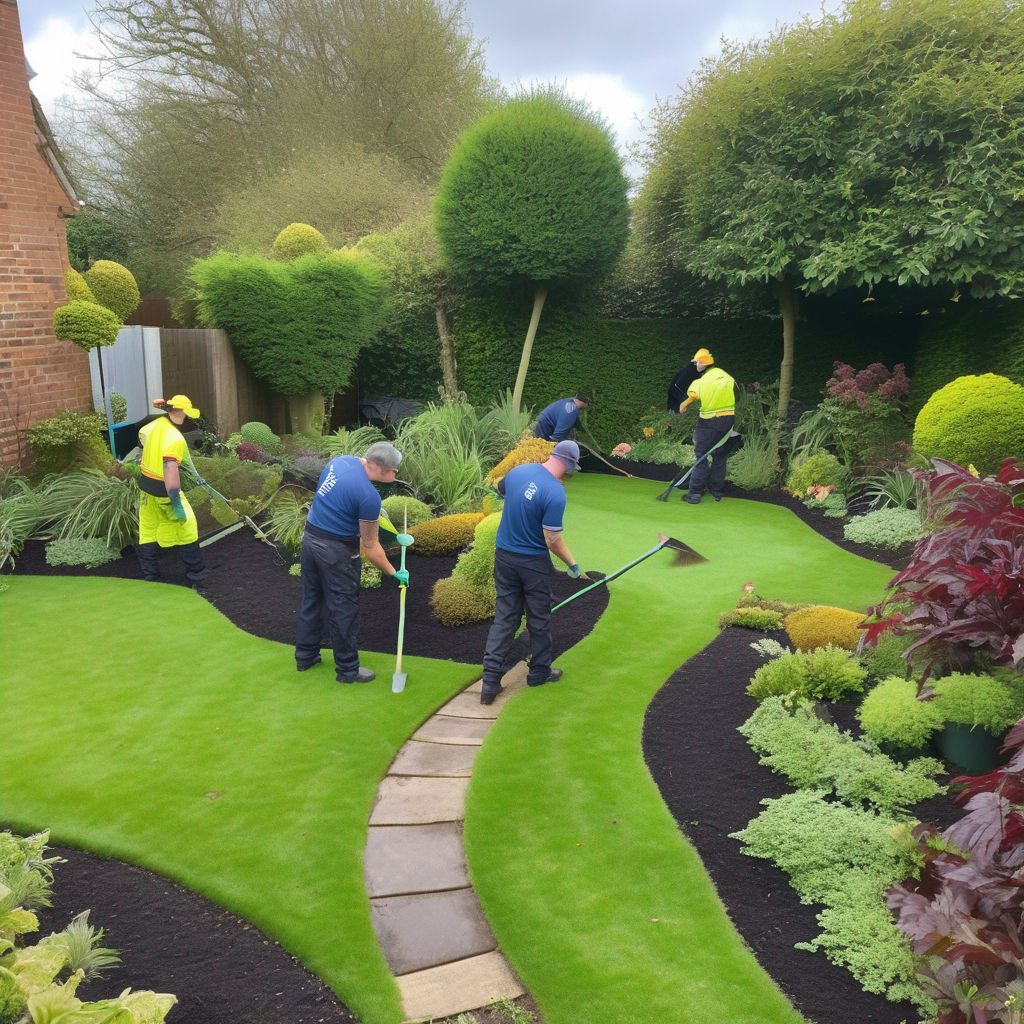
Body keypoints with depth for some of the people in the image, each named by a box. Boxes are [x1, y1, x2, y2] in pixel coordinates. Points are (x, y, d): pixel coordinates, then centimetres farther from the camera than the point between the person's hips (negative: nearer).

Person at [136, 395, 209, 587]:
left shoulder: (155, 424, -2)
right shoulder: (175, 439, -25)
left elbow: (141, 435, 22)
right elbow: (171, 472, -32)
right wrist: (176, 504, -30)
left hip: (146, 485, 8)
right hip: (164, 490, -8)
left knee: (148, 532, 14)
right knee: (185, 530, 6)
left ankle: (150, 577, 22)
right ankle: (196, 575, 15)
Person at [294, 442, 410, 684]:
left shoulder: (340, 460, -1)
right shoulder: (369, 497, -23)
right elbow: (370, 547, -15)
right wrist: (394, 573, -5)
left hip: (310, 538, 8)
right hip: (335, 550, -8)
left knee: (311, 600, 20)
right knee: (344, 609, 5)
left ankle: (305, 656, 33)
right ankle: (348, 669, 16)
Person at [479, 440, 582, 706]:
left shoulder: (518, 471, -4)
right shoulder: (555, 492, -23)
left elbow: (501, 487, 19)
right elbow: (552, 540, -20)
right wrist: (572, 563, -6)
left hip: (504, 554, 6)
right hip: (533, 562, -5)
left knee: (504, 616, 10)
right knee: (539, 619, 14)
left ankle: (490, 681, 5)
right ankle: (539, 672, 30)